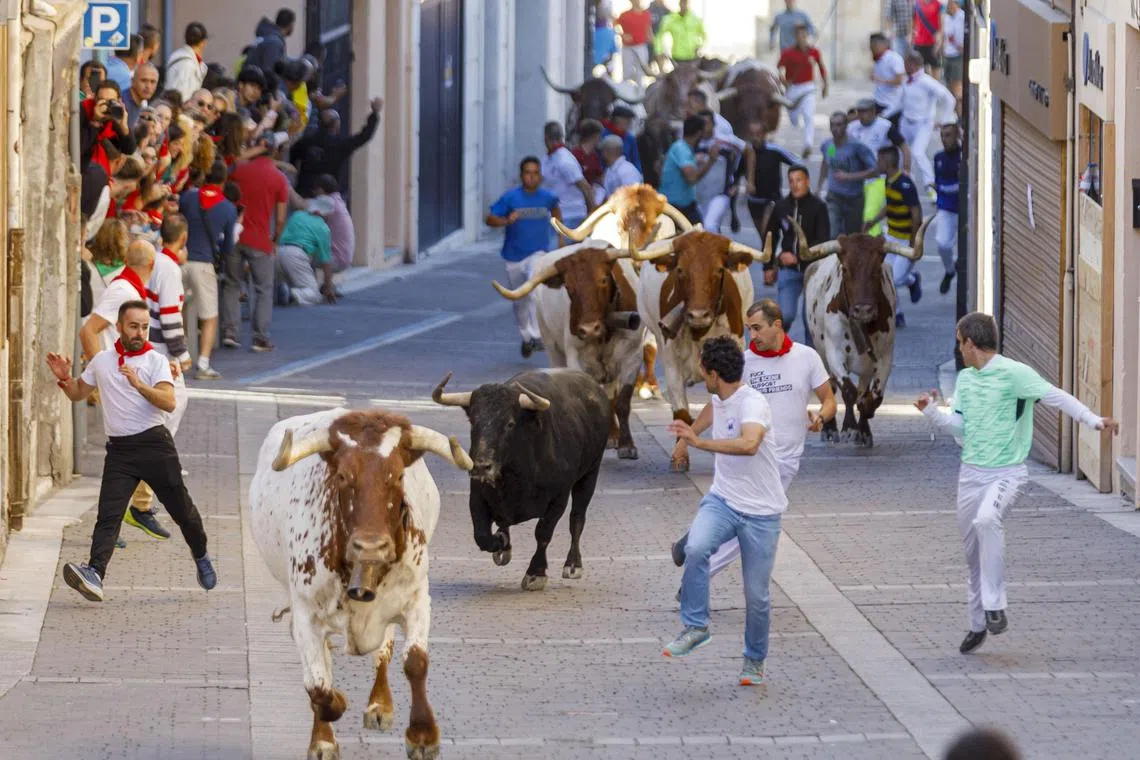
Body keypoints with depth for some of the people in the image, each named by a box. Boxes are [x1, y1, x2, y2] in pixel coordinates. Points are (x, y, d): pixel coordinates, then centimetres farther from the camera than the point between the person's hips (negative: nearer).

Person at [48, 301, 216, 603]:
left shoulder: (156, 361, 0)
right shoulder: (101, 361, 12)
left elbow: (169, 403, -14)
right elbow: (77, 393, 27)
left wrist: (138, 384, -28)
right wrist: (64, 378, 6)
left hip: (154, 443, -2)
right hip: (119, 450, 2)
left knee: (181, 508, 9)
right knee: (108, 515, -15)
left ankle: (201, 558, 36)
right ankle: (94, 575, -31)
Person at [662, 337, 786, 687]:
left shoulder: (753, 404, -21)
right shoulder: (719, 400, 5)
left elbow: (749, 444, -42)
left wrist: (699, 442, -45)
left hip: (761, 512, -5)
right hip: (722, 500, 5)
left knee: (757, 595, 2)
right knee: (696, 548, -27)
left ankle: (754, 661, 24)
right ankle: (695, 627, -16)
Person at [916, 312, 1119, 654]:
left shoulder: (1013, 373, -10)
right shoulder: (965, 379, 11)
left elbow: (1055, 396, -14)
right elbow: (959, 426, 13)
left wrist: (1093, 420, -23)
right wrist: (931, 411, -3)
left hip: (1006, 472, -7)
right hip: (971, 472, 7)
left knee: (987, 520, -35)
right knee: (973, 552, 11)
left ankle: (994, 606, -29)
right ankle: (978, 623, 26)